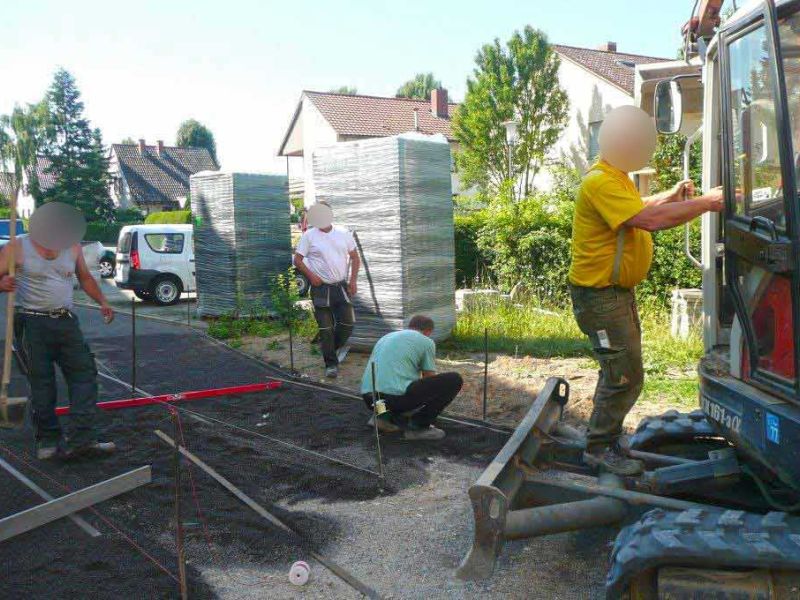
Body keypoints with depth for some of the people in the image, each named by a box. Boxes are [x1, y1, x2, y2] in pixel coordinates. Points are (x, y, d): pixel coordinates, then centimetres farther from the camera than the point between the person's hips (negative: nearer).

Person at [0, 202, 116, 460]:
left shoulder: (73, 247, 8)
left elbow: (85, 277, 20)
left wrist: (102, 302, 6)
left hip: (66, 321, 4)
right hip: (32, 323, -4)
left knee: (84, 374, -7)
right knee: (41, 382, 1)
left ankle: (82, 440, -7)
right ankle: (48, 440, 14)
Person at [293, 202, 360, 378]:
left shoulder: (343, 233, 6)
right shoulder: (309, 236, -2)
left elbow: (355, 258, 12)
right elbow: (297, 260, 0)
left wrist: (352, 281, 3)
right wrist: (311, 276, -13)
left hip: (341, 286, 3)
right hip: (321, 287, -3)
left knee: (348, 323, 1)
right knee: (326, 328, -1)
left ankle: (332, 347, 29)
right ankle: (331, 364, 8)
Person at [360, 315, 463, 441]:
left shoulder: (386, 337, 29)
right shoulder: (426, 341, 11)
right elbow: (430, 381, 17)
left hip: (370, 399, 7)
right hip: (396, 396, -7)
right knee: (454, 380, 3)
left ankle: (385, 417, 14)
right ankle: (418, 426, 5)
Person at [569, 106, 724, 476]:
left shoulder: (617, 178, 13)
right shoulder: (600, 182, -23)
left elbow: (637, 210, 23)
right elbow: (649, 220, -31)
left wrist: (671, 197, 6)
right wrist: (706, 203, -24)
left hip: (619, 290, 11)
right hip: (599, 295, -11)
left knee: (620, 371, 19)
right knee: (625, 376, -7)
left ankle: (604, 437, 32)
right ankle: (600, 448, 7)